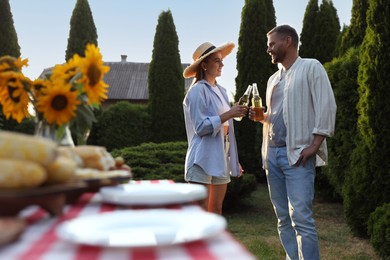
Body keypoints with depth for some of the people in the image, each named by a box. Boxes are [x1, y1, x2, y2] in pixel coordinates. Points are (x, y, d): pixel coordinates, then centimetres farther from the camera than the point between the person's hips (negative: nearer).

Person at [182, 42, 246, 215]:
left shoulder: (221, 91, 16)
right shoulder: (197, 90, -8)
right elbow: (201, 126, -15)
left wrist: (234, 160, 16)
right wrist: (229, 114, -18)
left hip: (221, 158, 8)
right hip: (203, 159, -8)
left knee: (216, 209, 11)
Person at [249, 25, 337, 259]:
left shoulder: (311, 67, 0)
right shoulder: (274, 79, 21)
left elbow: (327, 107, -9)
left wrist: (314, 145, -16)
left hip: (298, 153, -7)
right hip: (273, 154, 7)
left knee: (301, 217, -12)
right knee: (284, 219, 7)